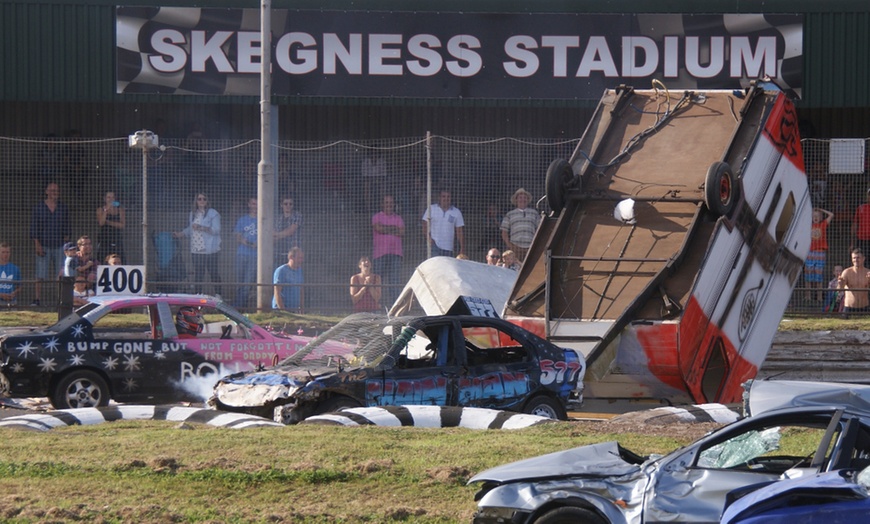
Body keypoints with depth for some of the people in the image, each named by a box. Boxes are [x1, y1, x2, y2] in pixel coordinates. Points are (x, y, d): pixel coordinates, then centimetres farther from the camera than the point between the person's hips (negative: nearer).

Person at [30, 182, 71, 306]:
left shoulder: (63, 208, 11)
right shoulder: (38, 208, 4)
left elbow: (68, 226, 15)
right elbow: (34, 228, 1)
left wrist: (66, 239, 3)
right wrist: (37, 244, -7)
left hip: (60, 246, 2)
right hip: (43, 246, -2)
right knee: (40, 275, -6)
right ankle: (36, 300, -7)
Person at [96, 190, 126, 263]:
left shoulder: (120, 209, 8)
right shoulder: (101, 209, 8)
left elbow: (122, 224, 0)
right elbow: (101, 223, -6)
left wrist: (109, 222, -5)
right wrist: (106, 210, -12)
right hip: (104, 238, -1)